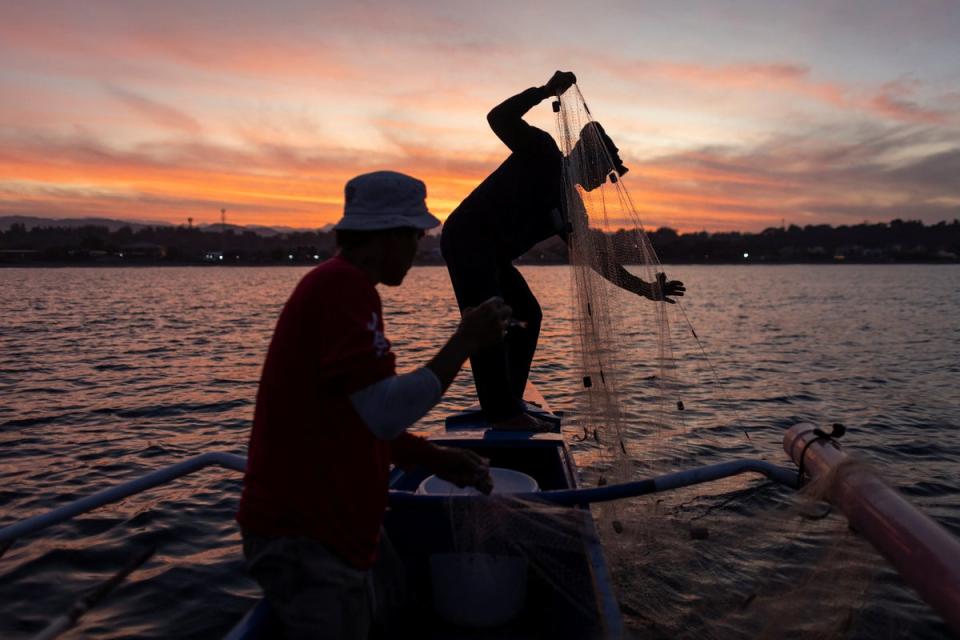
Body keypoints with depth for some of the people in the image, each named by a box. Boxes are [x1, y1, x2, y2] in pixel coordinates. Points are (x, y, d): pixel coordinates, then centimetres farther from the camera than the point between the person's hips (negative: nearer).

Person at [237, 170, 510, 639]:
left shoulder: (333, 283, 13)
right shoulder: (345, 285, -20)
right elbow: (386, 413, -26)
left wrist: (438, 460, 11)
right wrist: (465, 341, -17)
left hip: (331, 520, 10)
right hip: (306, 539, -10)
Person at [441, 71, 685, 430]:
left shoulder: (569, 207, 14)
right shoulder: (542, 152, -4)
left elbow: (594, 256, 11)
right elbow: (499, 118, -18)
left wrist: (644, 289, 6)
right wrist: (546, 91, -20)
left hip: (491, 255, 10)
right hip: (466, 239, -10)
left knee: (527, 315, 12)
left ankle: (506, 404, 16)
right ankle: (502, 412, -16)